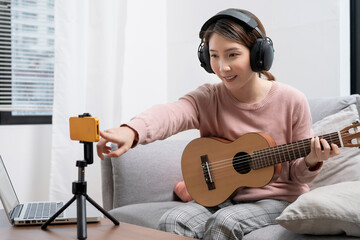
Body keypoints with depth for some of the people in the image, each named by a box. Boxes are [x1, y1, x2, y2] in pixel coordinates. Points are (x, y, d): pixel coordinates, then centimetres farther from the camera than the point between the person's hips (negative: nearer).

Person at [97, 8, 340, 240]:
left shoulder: (291, 101, -8)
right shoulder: (207, 99, -5)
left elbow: (297, 174, 3)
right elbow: (170, 113, -30)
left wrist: (311, 162, -22)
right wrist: (131, 132, -51)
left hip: (276, 198, -2)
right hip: (220, 197, 2)